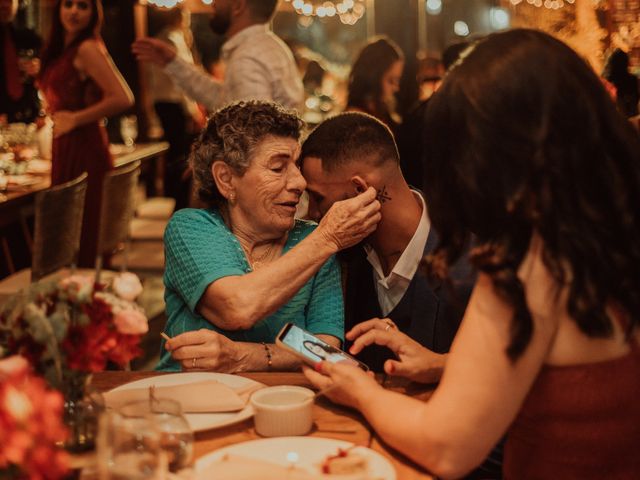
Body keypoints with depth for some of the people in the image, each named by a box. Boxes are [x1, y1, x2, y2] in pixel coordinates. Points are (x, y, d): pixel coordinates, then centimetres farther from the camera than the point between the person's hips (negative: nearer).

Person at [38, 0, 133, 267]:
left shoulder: (88, 48, -12)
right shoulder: (61, 50, 14)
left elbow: (122, 99, -22)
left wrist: (74, 119, -14)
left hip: (84, 148, -9)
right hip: (65, 148, 9)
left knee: (83, 236, -3)